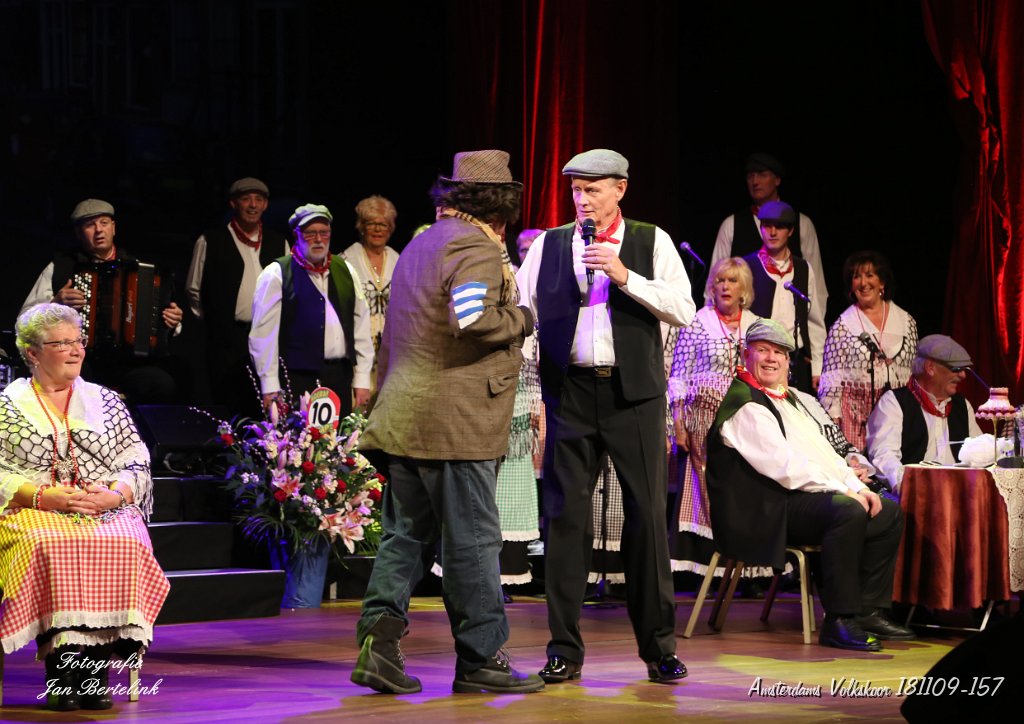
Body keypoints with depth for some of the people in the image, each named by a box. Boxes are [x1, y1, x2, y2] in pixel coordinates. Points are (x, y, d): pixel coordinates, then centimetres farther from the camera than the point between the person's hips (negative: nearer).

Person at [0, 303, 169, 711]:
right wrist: (43, 496, -13)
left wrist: (114, 494, -8)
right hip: (34, 513, -2)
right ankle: (60, 673, -35)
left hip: (108, 513, 2)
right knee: (49, 547, -37)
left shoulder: (105, 401, 21)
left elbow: (137, 463, 14)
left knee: (123, 545, -33)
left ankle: (96, 672, -33)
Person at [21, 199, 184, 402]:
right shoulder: (59, 267, 13)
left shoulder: (134, 266, 18)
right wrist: (55, 304, -9)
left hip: (127, 362, 2)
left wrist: (172, 320, 0)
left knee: (163, 385, -29)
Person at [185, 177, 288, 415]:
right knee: (231, 409, -4)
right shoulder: (210, 242, 3)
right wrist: (215, 320, 9)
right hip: (228, 340, -3)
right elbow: (194, 289, 9)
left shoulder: (278, 243, 13)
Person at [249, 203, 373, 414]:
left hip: (340, 377, 4)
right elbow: (263, 334, -4)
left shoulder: (345, 271, 13)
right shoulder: (276, 275, -1)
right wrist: (270, 387, -8)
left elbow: (361, 325, 13)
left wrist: (362, 380, 8)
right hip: (297, 379, -4)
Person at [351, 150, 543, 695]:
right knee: (472, 540, -2)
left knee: (406, 532, 11)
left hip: (406, 418, 9)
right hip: (455, 421, -9)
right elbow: (473, 320, -26)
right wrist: (522, 318, -10)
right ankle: (480, 658, 4)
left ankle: (378, 639, 1)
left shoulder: (421, 245, 19)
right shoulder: (476, 248, -12)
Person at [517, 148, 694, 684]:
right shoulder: (549, 244, 10)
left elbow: (683, 310, -3)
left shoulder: (651, 242, 6)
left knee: (647, 515, 0)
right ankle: (564, 650, 5)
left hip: (633, 393, -1)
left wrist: (624, 276, -13)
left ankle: (658, 647, 9)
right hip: (569, 393, 1)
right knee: (565, 514, -1)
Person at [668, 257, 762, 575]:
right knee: (708, 487, -7)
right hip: (704, 418, -2)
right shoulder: (697, 322, 4)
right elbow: (678, 376, 2)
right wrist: (678, 422, -6)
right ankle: (709, 565, -5)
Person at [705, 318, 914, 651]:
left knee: (889, 513, 4)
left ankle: (870, 610, 4)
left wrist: (855, 485, 3)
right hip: (772, 508, -10)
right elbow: (781, 463, -17)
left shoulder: (798, 400, 24)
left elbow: (827, 452, 22)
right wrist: (841, 489, -17)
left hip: (820, 495, 10)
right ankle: (839, 621, -28)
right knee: (848, 511, -32)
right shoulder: (745, 404, -8)